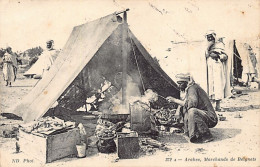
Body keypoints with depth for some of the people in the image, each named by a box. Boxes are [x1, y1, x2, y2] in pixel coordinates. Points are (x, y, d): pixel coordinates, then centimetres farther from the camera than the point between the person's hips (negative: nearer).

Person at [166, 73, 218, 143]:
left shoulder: (192, 88, -13)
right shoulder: (189, 89, 15)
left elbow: (192, 103, -29)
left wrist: (175, 100, -22)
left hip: (211, 118, -10)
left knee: (192, 111, -33)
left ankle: (206, 136, -21)